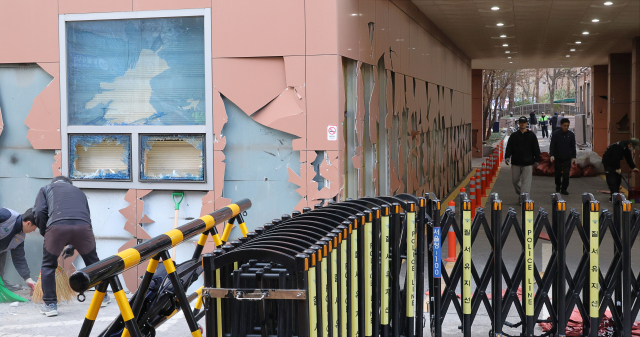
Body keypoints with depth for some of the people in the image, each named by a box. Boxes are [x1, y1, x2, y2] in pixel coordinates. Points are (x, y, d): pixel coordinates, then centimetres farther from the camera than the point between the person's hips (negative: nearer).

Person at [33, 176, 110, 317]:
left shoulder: (46, 189, 29)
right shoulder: (79, 191, 37)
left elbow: (40, 212, 9)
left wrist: (44, 232, 24)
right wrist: (73, 246, 39)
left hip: (57, 226, -2)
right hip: (83, 226, 2)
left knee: (48, 266, 19)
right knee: (93, 263, 23)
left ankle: (50, 305, 14)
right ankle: (103, 297, 34)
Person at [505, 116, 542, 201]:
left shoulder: (531, 135, 5)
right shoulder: (514, 135, 8)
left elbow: (536, 149, 6)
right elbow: (509, 147, 4)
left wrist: (536, 160, 1)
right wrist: (507, 157, -11)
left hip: (527, 163, -2)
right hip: (516, 163, 2)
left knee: (526, 182, -7)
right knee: (515, 180, 10)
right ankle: (520, 193, 32)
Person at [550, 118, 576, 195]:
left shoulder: (571, 134, 0)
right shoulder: (555, 134, -8)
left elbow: (573, 147, 7)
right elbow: (552, 145, -8)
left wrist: (573, 157, 5)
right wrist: (552, 155, -19)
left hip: (567, 158, 1)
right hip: (557, 157, -1)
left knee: (566, 173, -4)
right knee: (558, 173, 10)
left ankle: (564, 189, 6)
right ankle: (558, 185, 35)